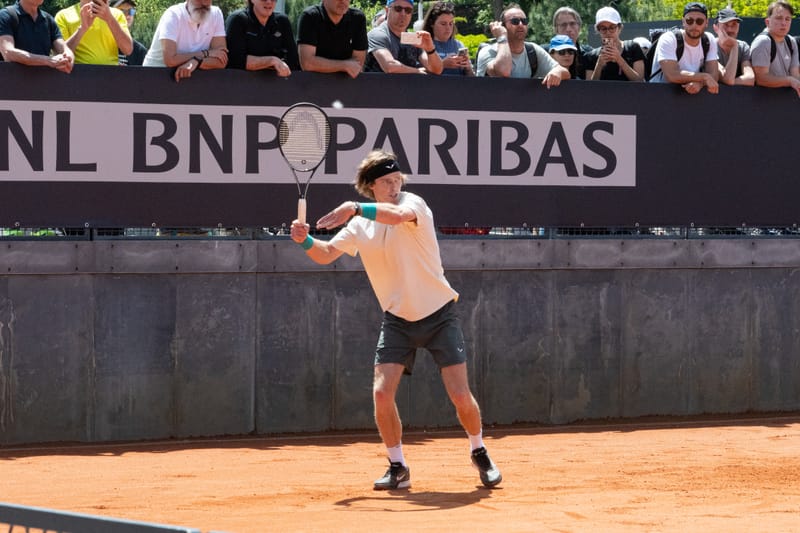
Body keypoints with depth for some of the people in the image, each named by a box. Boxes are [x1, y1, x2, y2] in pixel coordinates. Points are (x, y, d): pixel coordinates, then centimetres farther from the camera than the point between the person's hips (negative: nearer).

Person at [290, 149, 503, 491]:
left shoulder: (412, 203, -13)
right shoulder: (360, 226, 2)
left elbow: (400, 214, -37)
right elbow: (326, 255, 0)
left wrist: (355, 208, -48)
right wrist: (306, 241, -21)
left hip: (438, 315, -3)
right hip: (397, 319, 4)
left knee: (460, 394, -7)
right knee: (382, 393, -12)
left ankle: (480, 453, 20)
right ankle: (398, 468, 6)